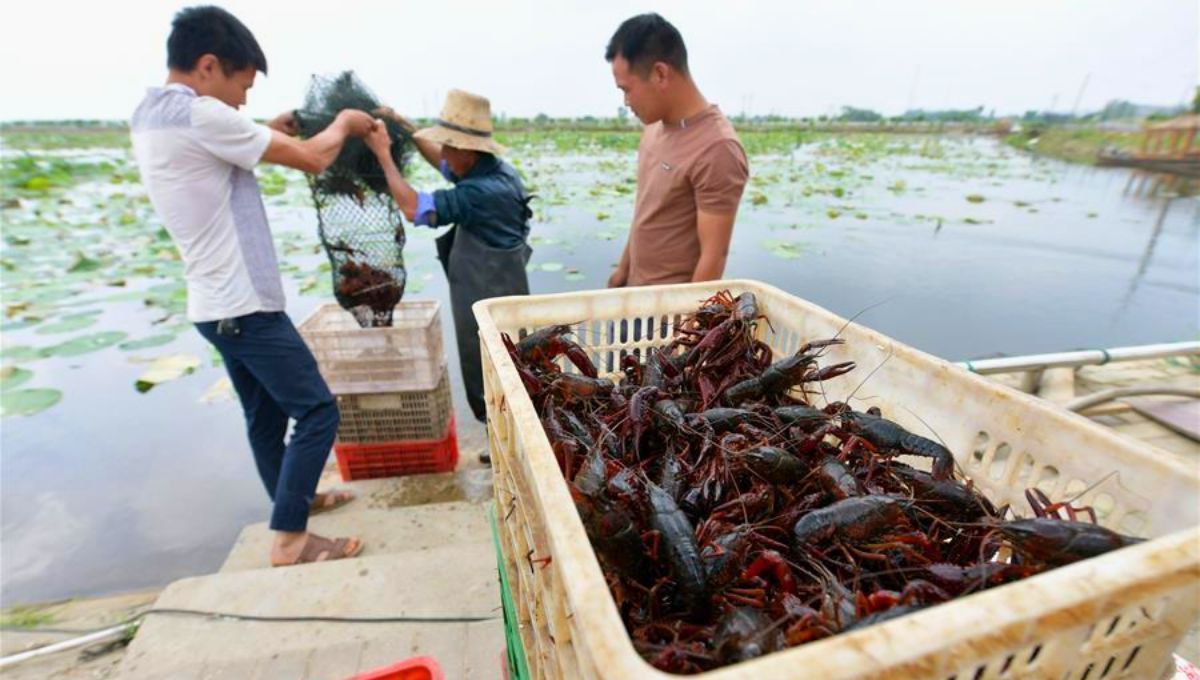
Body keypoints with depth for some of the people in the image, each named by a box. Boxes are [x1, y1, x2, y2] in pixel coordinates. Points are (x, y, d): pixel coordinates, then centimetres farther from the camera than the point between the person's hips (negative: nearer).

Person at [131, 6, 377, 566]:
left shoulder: (150, 116, 13)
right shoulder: (197, 115, -17)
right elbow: (311, 158, -13)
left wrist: (269, 132, 17)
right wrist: (343, 123, 5)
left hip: (216, 304, 10)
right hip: (243, 306, -10)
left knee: (266, 415, 20)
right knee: (317, 411, -4)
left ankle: (294, 500, 37)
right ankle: (289, 539, 4)